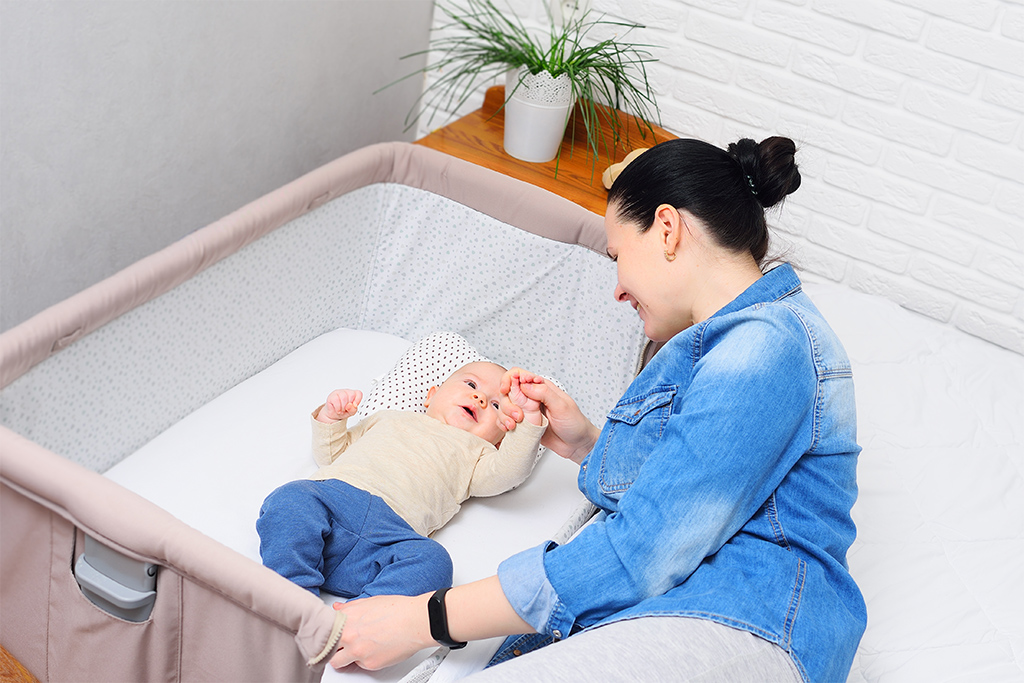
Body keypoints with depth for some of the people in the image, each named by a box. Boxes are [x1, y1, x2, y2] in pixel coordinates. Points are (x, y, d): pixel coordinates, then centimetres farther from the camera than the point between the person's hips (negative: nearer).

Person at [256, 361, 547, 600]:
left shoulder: (476, 453, 33)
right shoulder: (389, 419, 37)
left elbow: (507, 471, 11)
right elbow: (330, 454, 36)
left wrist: (528, 417, 2)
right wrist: (330, 417, 18)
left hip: (393, 533, -2)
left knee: (432, 561, -33)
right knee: (289, 501, -30)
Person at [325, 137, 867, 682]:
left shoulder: (763, 348, -10)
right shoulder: (732, 337, 25)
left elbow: (641, 559, -18)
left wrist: (423, 618, -15)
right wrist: (587, 446, 19)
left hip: (731, 634, -10)